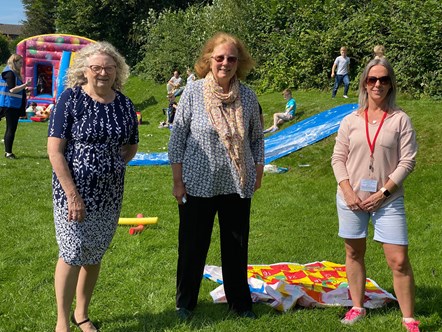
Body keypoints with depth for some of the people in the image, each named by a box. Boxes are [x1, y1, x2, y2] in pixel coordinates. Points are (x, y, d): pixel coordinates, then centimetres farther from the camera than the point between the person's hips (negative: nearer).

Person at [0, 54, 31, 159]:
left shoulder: (15, 73, 15)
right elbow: (12, 89, -20)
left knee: (10, 129, 11)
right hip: (10, 105, -9)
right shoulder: (9, 73, -13)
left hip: (15, 105, 9)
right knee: (11, 129, -7)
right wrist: (25, 85, -21)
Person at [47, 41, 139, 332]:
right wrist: (73, 194, -18)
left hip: (110, 194, 4)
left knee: (95, 256, 14)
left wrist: (111, 167, 0)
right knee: (73, 254, -1)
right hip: (74, 190, -4)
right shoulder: (71, 99, -10)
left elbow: (131, 147, 17)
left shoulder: (125, 106, 2)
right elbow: (54, 149, -13)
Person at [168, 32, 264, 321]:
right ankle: (185, 302, 29)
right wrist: (178, 181, -5)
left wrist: (258, 174, 8)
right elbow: (177, 139, -4)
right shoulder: (193, 93, -8)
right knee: (193, 246, 9)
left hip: (238, 186, 3)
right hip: (198, 185, -2)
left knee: (237, 246, 13)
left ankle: (239, 302, 32)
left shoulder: (248, 96, 0)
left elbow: (257, 139, 10)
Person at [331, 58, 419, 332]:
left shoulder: (400, 119, -2)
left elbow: (407, 161, -5)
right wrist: (348, 192, -8)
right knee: (354, 253, 13)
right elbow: (338, 158, 4)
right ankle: (358, 307, 30)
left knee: (399, 261, -5)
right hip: (351, 199, 3)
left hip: (388, 200, -2)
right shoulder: (351, 120, 4)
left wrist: (383, 192, -12)